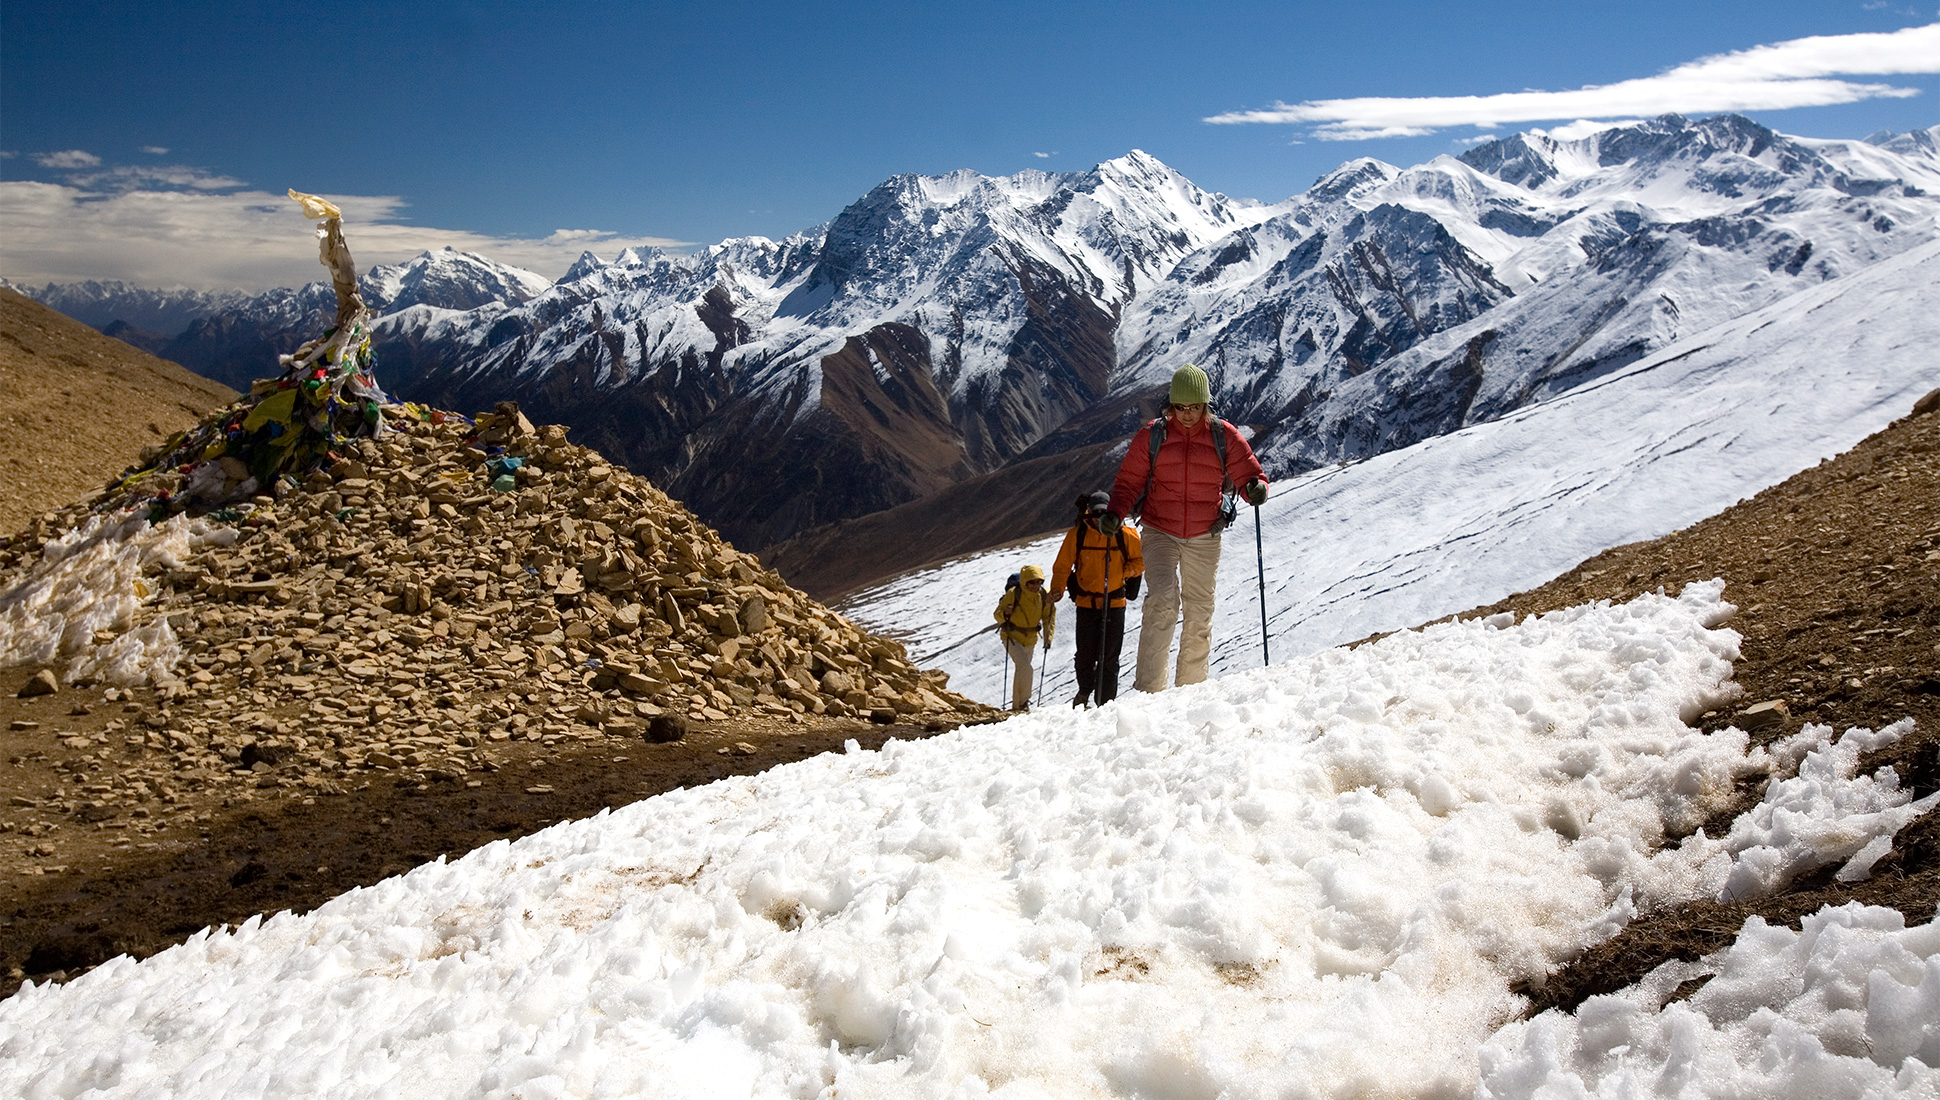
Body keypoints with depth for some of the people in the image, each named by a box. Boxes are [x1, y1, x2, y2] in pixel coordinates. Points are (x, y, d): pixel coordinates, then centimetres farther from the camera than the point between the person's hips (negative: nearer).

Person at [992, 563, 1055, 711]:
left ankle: (1017, 704, 32)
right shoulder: (1013, 593, -21)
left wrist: (1048, 638, -6)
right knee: (1025, 667, -22)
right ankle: (1022, 702, -13)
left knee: (1022, 670, 17)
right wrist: (1005, 613, -38)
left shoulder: (1044, 596, -8)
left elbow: (1049, 618, 4)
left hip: (1030, 639, 5)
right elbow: (997, 615, -16)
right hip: (1012, 636, -5)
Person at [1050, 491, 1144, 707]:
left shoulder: (1124, 535, -2)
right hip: (1086, 603, 0)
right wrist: (1057, 589, -13)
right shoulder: (1076, 536, -1)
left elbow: (1139, 561, 7)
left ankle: (1106, 701, 8)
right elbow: (1062, 566, 2)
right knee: (1085, 654, 0)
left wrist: (1127, 570, -13)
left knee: (1109, 656, -2)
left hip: (1115, 603, 0)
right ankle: (1084, 690, 28)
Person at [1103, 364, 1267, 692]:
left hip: (1204, 538, 2)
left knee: (1199, 612, 8)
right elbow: (1129, 481, 4)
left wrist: (1256, 489, -21)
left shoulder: (1224, 437, 1)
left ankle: (1191, 686, 21)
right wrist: (1115, 512, -14)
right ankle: (1149, 686, -19)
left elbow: (1249, 474, 3)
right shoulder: (1152, 435, 0)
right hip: (1159, 533, -2)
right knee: (1163, 600, -20)